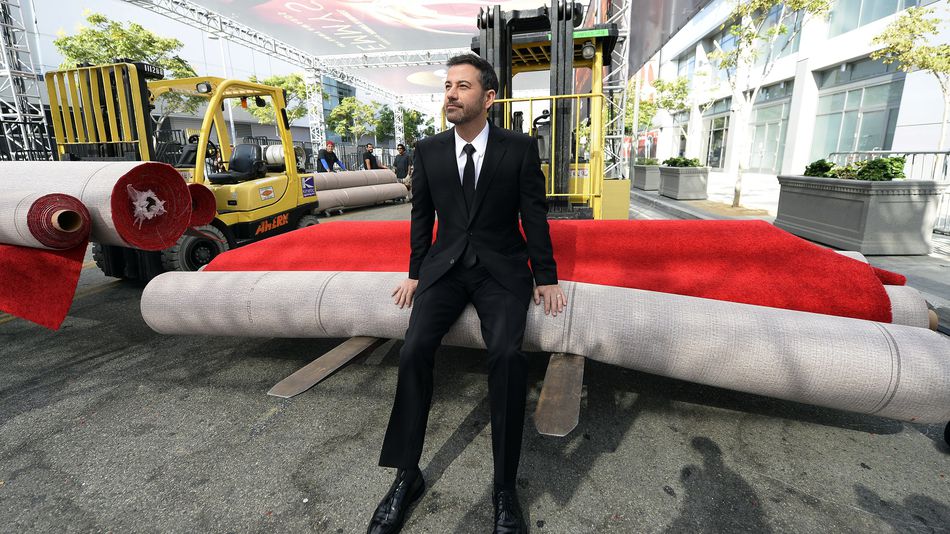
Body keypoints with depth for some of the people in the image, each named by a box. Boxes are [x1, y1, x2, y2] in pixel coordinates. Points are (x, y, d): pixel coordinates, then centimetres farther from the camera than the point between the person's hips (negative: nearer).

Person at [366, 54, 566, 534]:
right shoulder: (427, 151, 5)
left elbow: (534, 216, 1)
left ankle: (505, 488, -10)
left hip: (502, 268, -2)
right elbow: (421, 216, 11)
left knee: (507, 355, -27)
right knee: (414, 349, -22)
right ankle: (407, 476, -6)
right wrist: (415, 274, 7)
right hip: (445, 265, 2)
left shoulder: (520, 148, -2)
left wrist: (546, 278, -1)